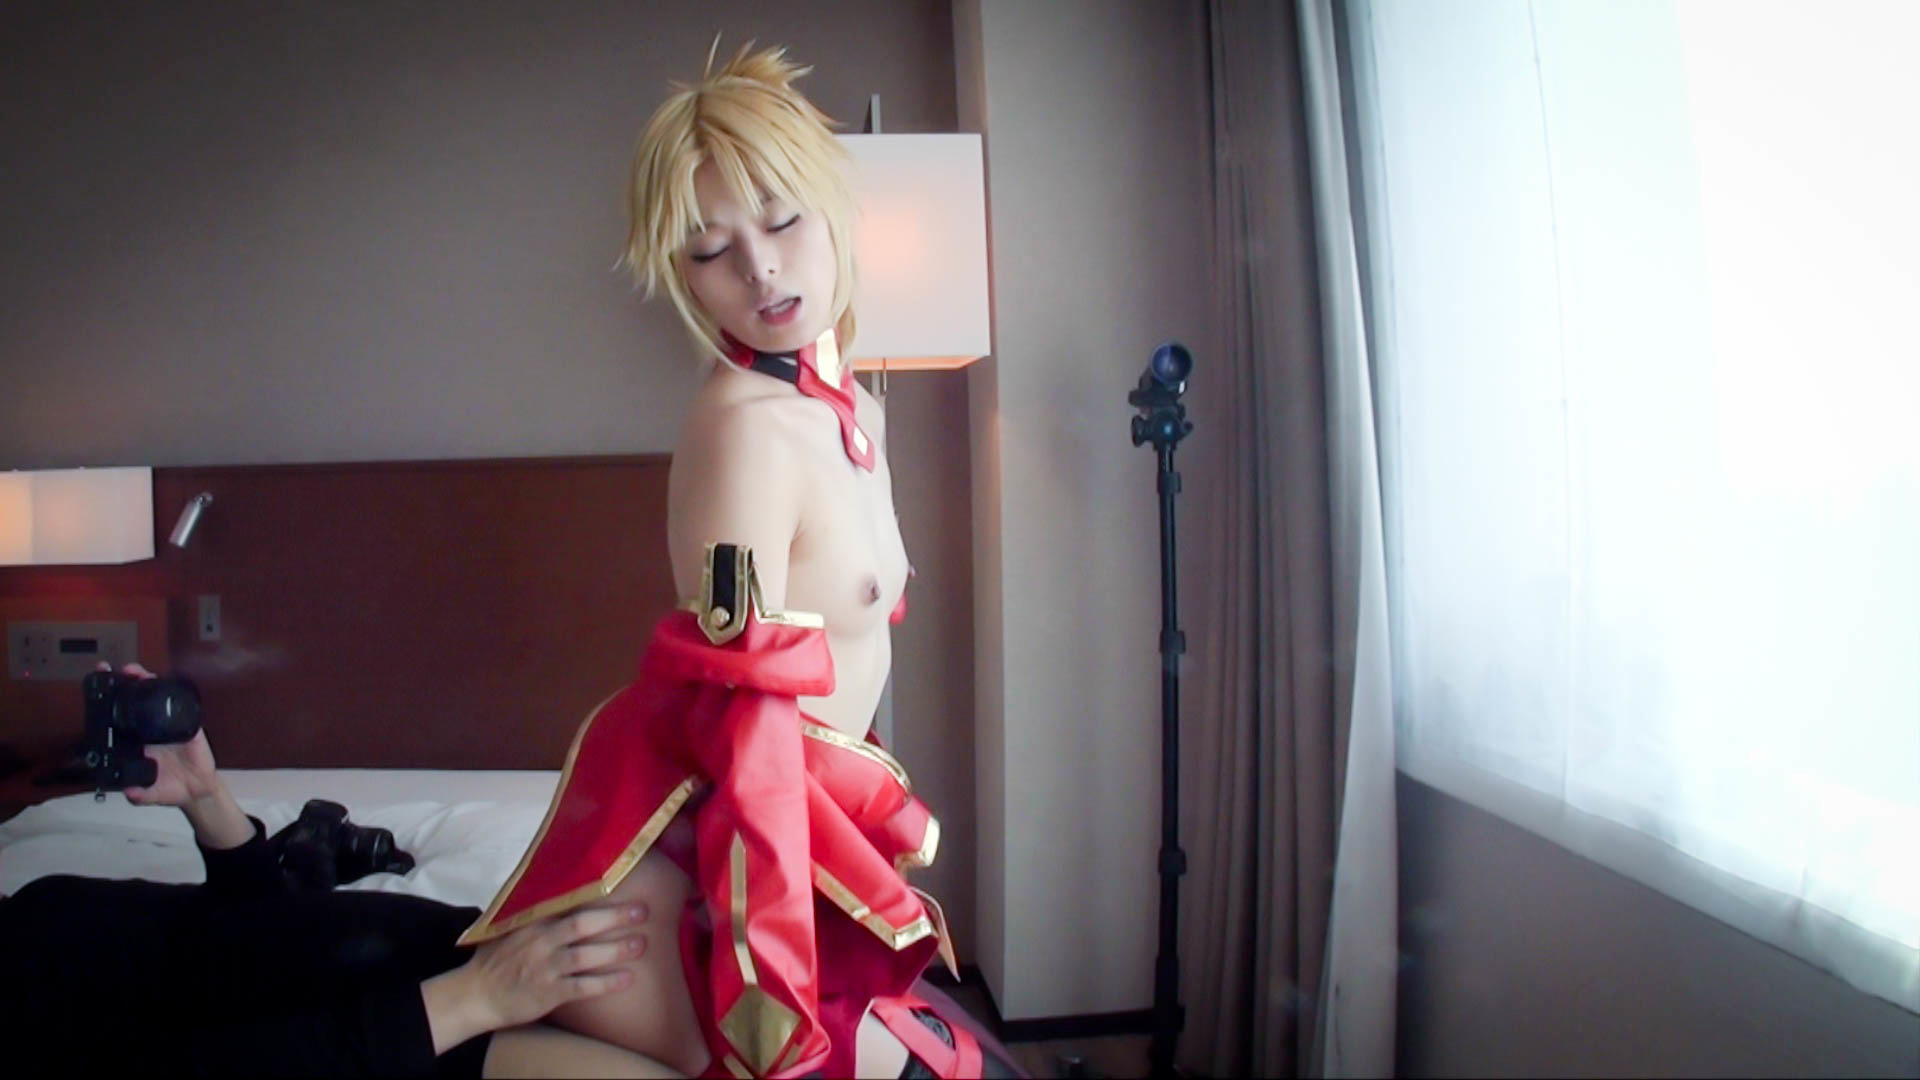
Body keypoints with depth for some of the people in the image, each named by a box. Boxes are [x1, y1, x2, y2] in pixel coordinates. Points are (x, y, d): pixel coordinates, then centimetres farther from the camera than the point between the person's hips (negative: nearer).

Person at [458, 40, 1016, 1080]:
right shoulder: (744, 420, -20)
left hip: (800, 805, 9)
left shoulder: (854, 411, 9)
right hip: (694, 832, -9)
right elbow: (747, 719, -24)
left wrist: (878, 811, 23)